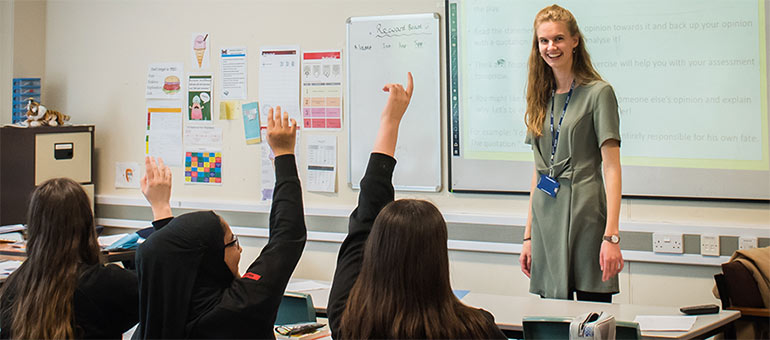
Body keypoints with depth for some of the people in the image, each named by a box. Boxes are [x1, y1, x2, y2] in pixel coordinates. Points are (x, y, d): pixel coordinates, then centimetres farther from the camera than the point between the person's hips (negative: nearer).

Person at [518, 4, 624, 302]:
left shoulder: (598, 93, -4)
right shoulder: (541, 97, 14)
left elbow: (611, 168, -9)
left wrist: (611, 236, -17)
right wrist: (528, 236, 14)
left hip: (584, 214, -5)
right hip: (546, 219, 6)